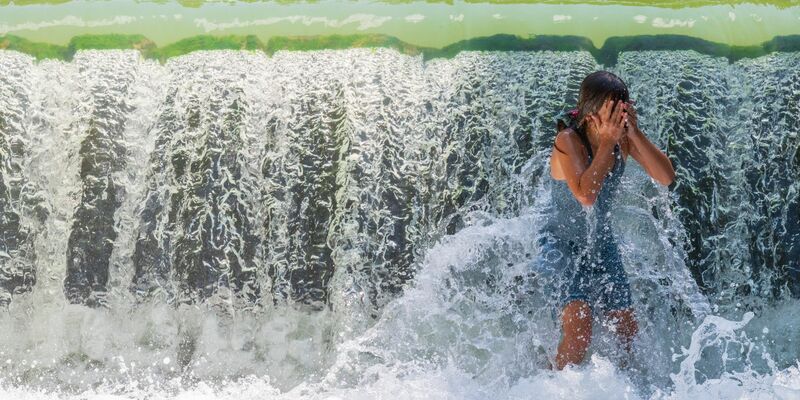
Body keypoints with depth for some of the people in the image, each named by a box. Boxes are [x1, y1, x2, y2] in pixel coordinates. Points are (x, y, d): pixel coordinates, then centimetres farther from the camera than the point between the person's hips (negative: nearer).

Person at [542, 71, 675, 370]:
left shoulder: (624, 138, -8)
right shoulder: (568, 140, -23)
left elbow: (666, 177, -16)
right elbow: (586, 195, -36)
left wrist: (635, 133, -24)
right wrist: (606, 143, -32)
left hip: (602, 244, 6)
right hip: (563, 245, -6)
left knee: (628, 331, 12)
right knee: (579, 333, -22)